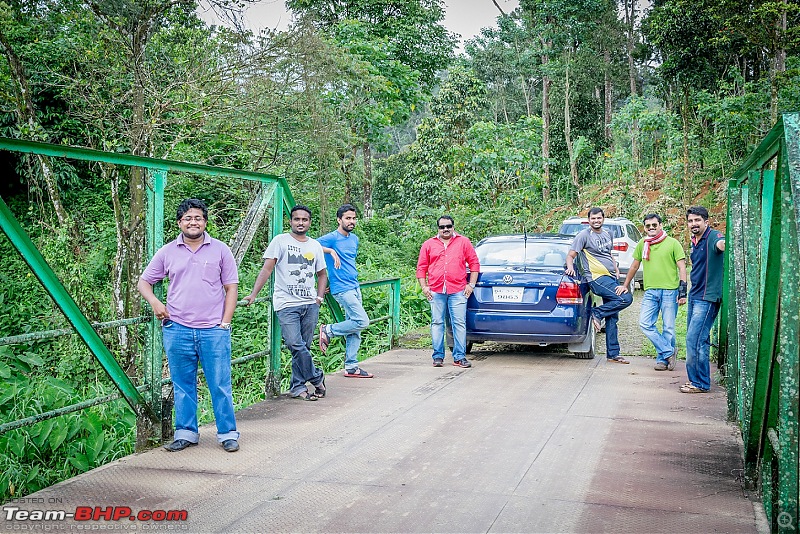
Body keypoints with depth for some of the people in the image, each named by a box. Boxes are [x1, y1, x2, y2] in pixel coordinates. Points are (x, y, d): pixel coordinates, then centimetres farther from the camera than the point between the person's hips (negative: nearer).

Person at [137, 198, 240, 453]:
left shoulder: (220, 250, 4)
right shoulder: (167, 252, 8)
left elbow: (231, 288, 5)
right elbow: (144, 282, 16)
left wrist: (225, 323, -3)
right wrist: (154, 302, -3)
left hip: (213, 330, -2)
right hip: (177, 330, 2)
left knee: (220, 384, 0)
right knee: (183, 385, 10)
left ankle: (228, 433, 11)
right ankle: (185, 433, 21)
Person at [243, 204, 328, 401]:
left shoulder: (315, 246, 14)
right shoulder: (280, 241, 1)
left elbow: (322, 274, 25)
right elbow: (267, 269, -5)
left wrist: (320, 296, 10)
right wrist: (254, 294, -14)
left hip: (310, 304, 4)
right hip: (287, 304, -4)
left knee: (304, 347, 5)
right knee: (296, 345, -14)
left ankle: (298, 388, 17)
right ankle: (317, 378, 5)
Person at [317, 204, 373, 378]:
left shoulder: (354, 239, 14)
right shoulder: (332, 238, -9)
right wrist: (330, 251, -27)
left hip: (355, 287, 8)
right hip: (342, 289, -8)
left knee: (354, 330, 7)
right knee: (362, 321, -14)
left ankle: (351, 367, 13)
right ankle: (328, 331, 3)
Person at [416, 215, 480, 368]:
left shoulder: (463, 242, 10)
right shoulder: (429, 245, 13)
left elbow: (474, 263, 10)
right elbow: (421, 267, 13)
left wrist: (471, 284, 2)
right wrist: (424, 287, 4)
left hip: (458, 291, -1)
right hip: (436, 291, 1)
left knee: (459, 323, -3)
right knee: (437, 323, 3)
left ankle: (460, 357, 2)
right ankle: (438, 356, 10)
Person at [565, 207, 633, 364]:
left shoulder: (607, 235, 18)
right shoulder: (584, 235, -4)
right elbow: (570, 255, -8)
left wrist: (616, 268, 18)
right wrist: (570, 267, -27)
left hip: (611, 277, 7)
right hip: (597, 278, -7)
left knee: (612, 318, 5)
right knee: (626, 298, -25)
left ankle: (612, 354, 9)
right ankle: (597, 313, -8)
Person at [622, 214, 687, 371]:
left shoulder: (672, 243, 0)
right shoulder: (642, 244, 11)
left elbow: (682, 268, -2)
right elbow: (634, 266, 21)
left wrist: (683, 291, -10)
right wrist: (625, 285, 24)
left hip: (670, 291, -4)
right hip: (650, 291, 4)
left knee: (668, 328, -1)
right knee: (645, 324, -6)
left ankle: (662, 359, 12)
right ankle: (669, 352, 5)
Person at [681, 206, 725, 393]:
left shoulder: (713, 236, -12)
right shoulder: (694, 242, 15)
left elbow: (721, 244, -37)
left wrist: (724, 243, -61)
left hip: (707, 297, -9)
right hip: (694, 296, 9)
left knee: (695, 339, -11)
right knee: (698, 339, 14)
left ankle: (700, 383, -1)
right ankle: (695, 379, 23)